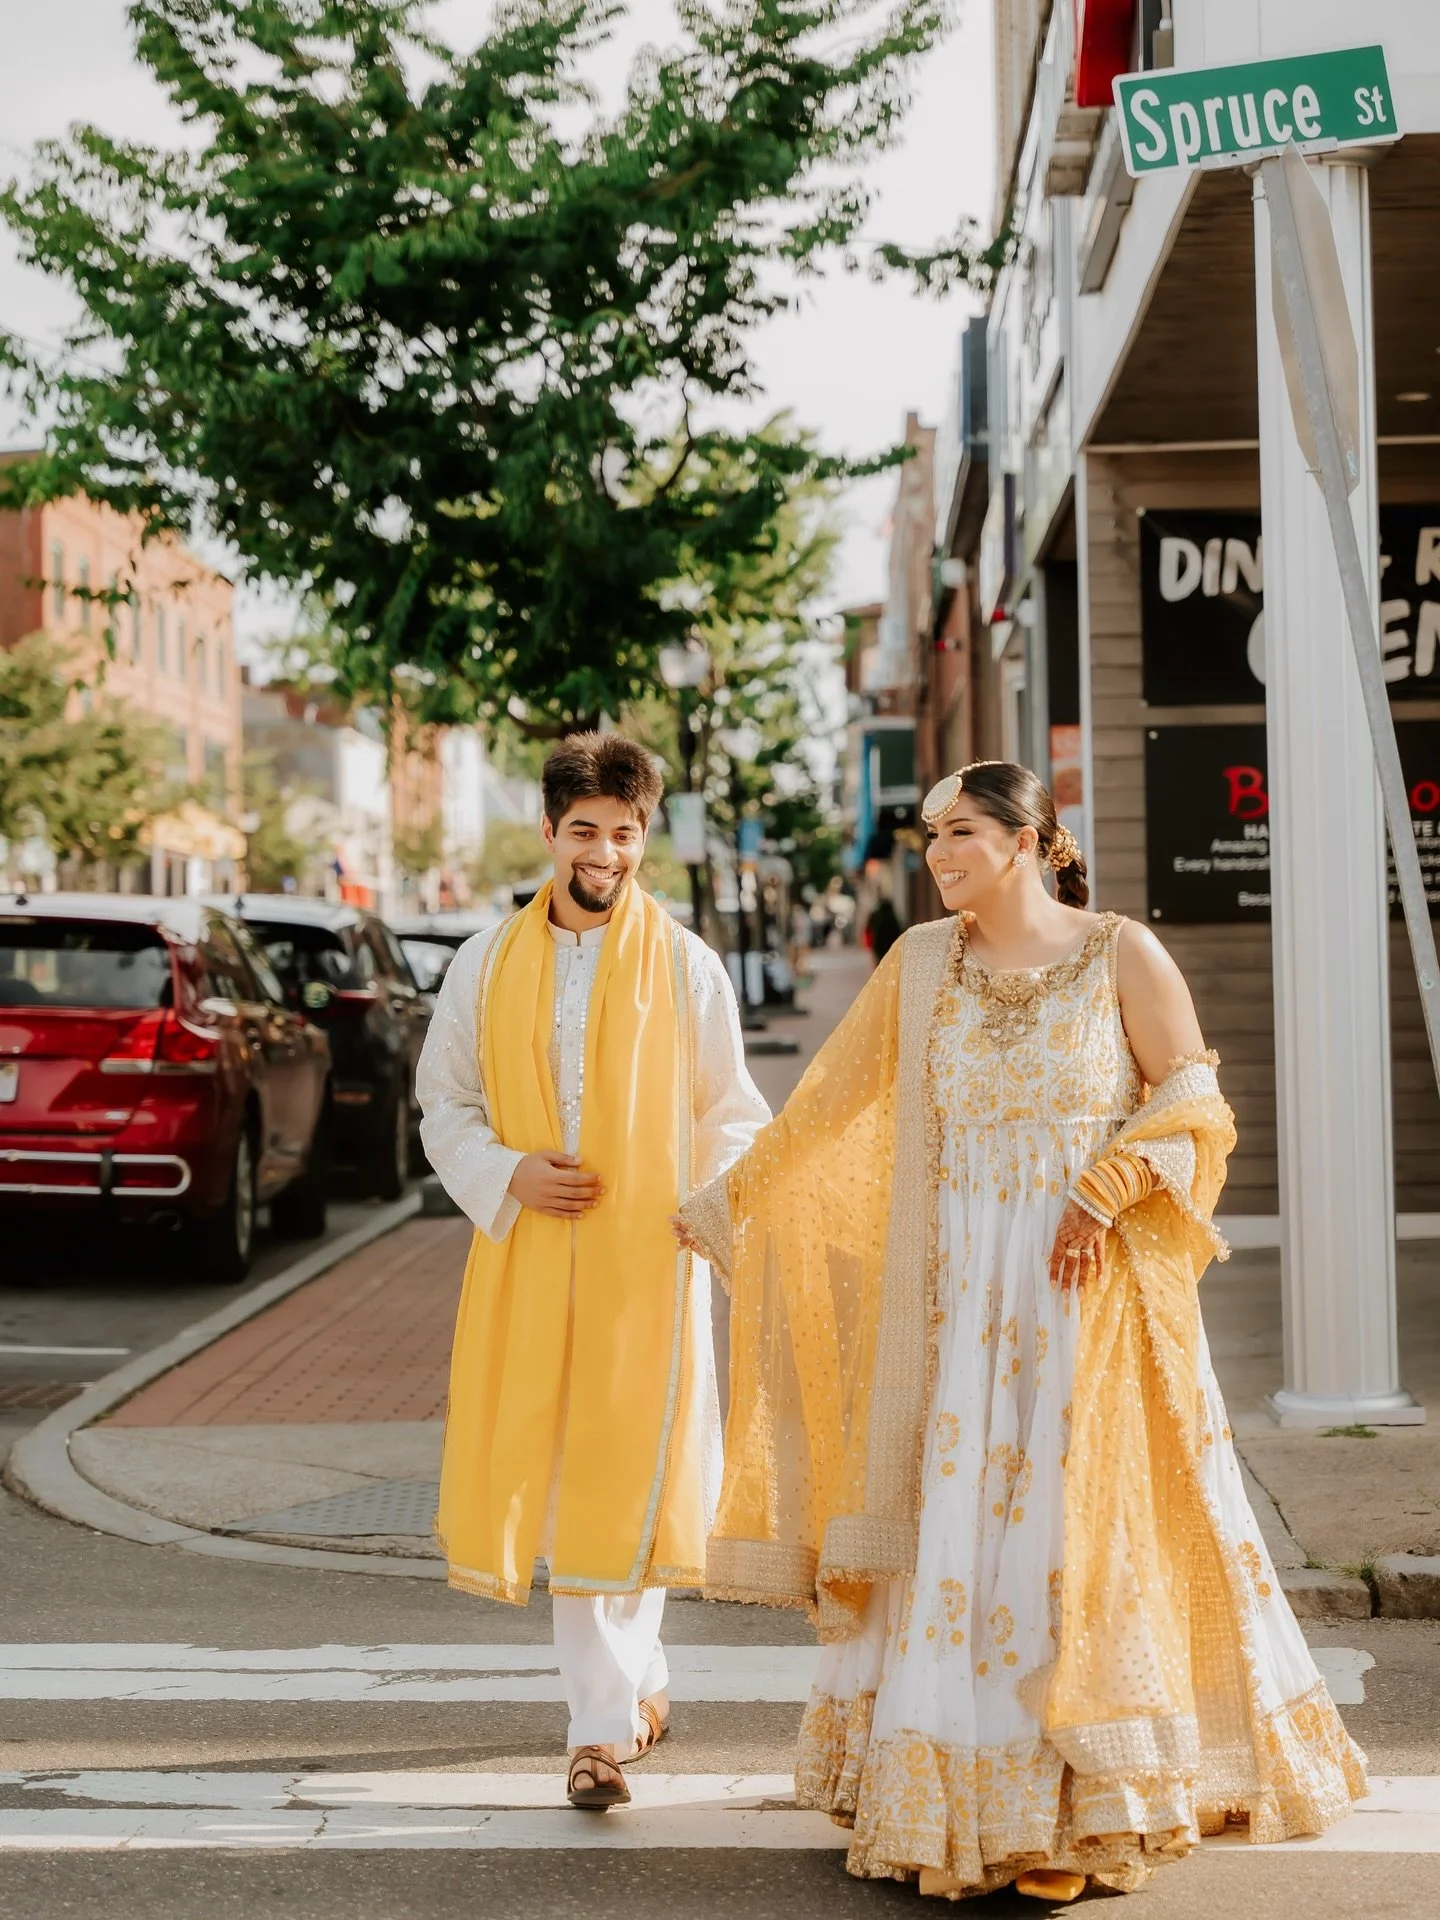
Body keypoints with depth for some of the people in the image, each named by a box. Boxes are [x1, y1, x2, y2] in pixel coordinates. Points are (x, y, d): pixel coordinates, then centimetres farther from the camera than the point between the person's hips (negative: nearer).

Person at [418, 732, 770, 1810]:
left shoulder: (686, 967, 2)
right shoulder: (489, 964, 6)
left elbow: (728, 1118, 5)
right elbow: (445, 1105, 10)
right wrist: (508, 1174, -7)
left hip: (647, 1256, -2)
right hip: (531, 1256, 2)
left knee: (627, 1475, 0)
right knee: (548, 1482, 2)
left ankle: (609, 1715, 16)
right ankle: (623, 1691, 19)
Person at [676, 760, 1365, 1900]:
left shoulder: (1120, 954, -3)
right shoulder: (923, 963, 6)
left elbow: (1191, 1101, -3)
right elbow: (836, 1099, 12)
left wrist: (1103, 1196, -15)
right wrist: (728, 1200, 14)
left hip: (1092, 1293, -3)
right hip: (964, 1292, 3)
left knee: (1087, 1524, 0)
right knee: (958, 1520, 3)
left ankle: (1095, 1796, 15)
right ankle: (968, 1798, 15)